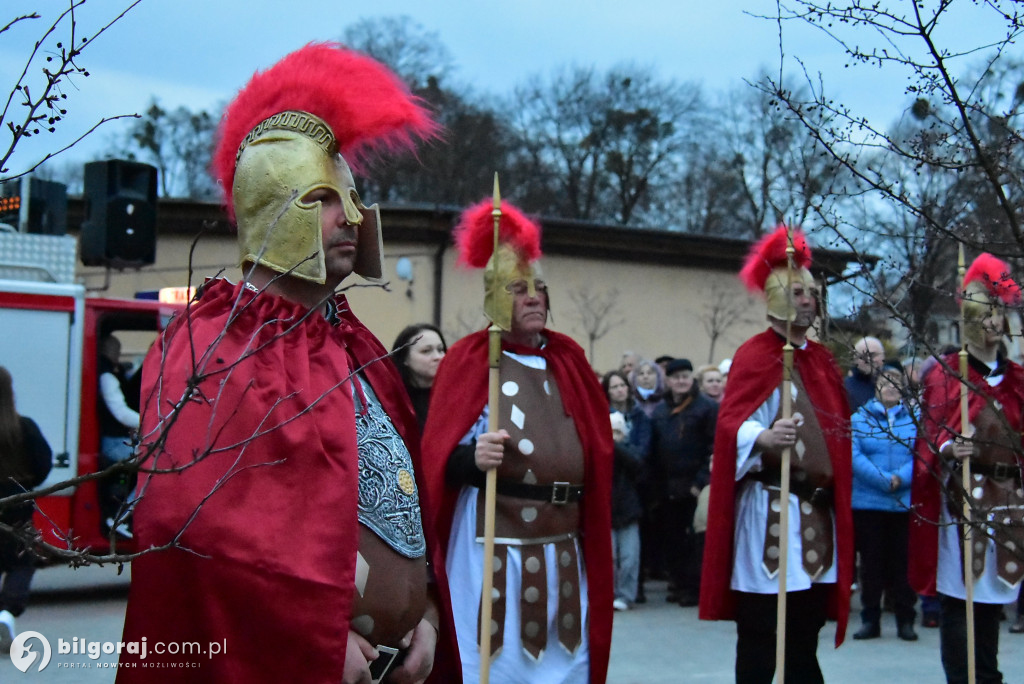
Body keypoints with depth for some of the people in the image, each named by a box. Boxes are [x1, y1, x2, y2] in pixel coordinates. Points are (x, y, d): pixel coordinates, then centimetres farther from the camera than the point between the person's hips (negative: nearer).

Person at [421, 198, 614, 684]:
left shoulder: (567, 358, 13)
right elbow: (442, 457, -12)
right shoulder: (469, 359, -5)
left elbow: (593, 443, 22)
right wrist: (473, 458, -30)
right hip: (494, 545, -6)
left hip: (561, 546, 6)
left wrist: (610, 436, 4)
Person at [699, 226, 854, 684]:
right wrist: (764, 438, -37)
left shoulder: (822, 359, 15)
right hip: (769, 512, -7)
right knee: (759, 640, -2)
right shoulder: (754, 355, -7)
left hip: (818, 512, 7)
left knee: (804, 639, 12)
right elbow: (732, 426, -21)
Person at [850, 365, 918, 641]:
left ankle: (906, 620, 14)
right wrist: (884, 480, -18)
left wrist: (900, 478, -20)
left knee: (903, 562, 4)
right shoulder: (859, 418, 4)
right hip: (868, 503, 0)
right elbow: (854, 455, -8)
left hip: (906, 503, 0)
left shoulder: (916, 418, 6)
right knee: (871, 562, 5)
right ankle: (870, 620, 14)